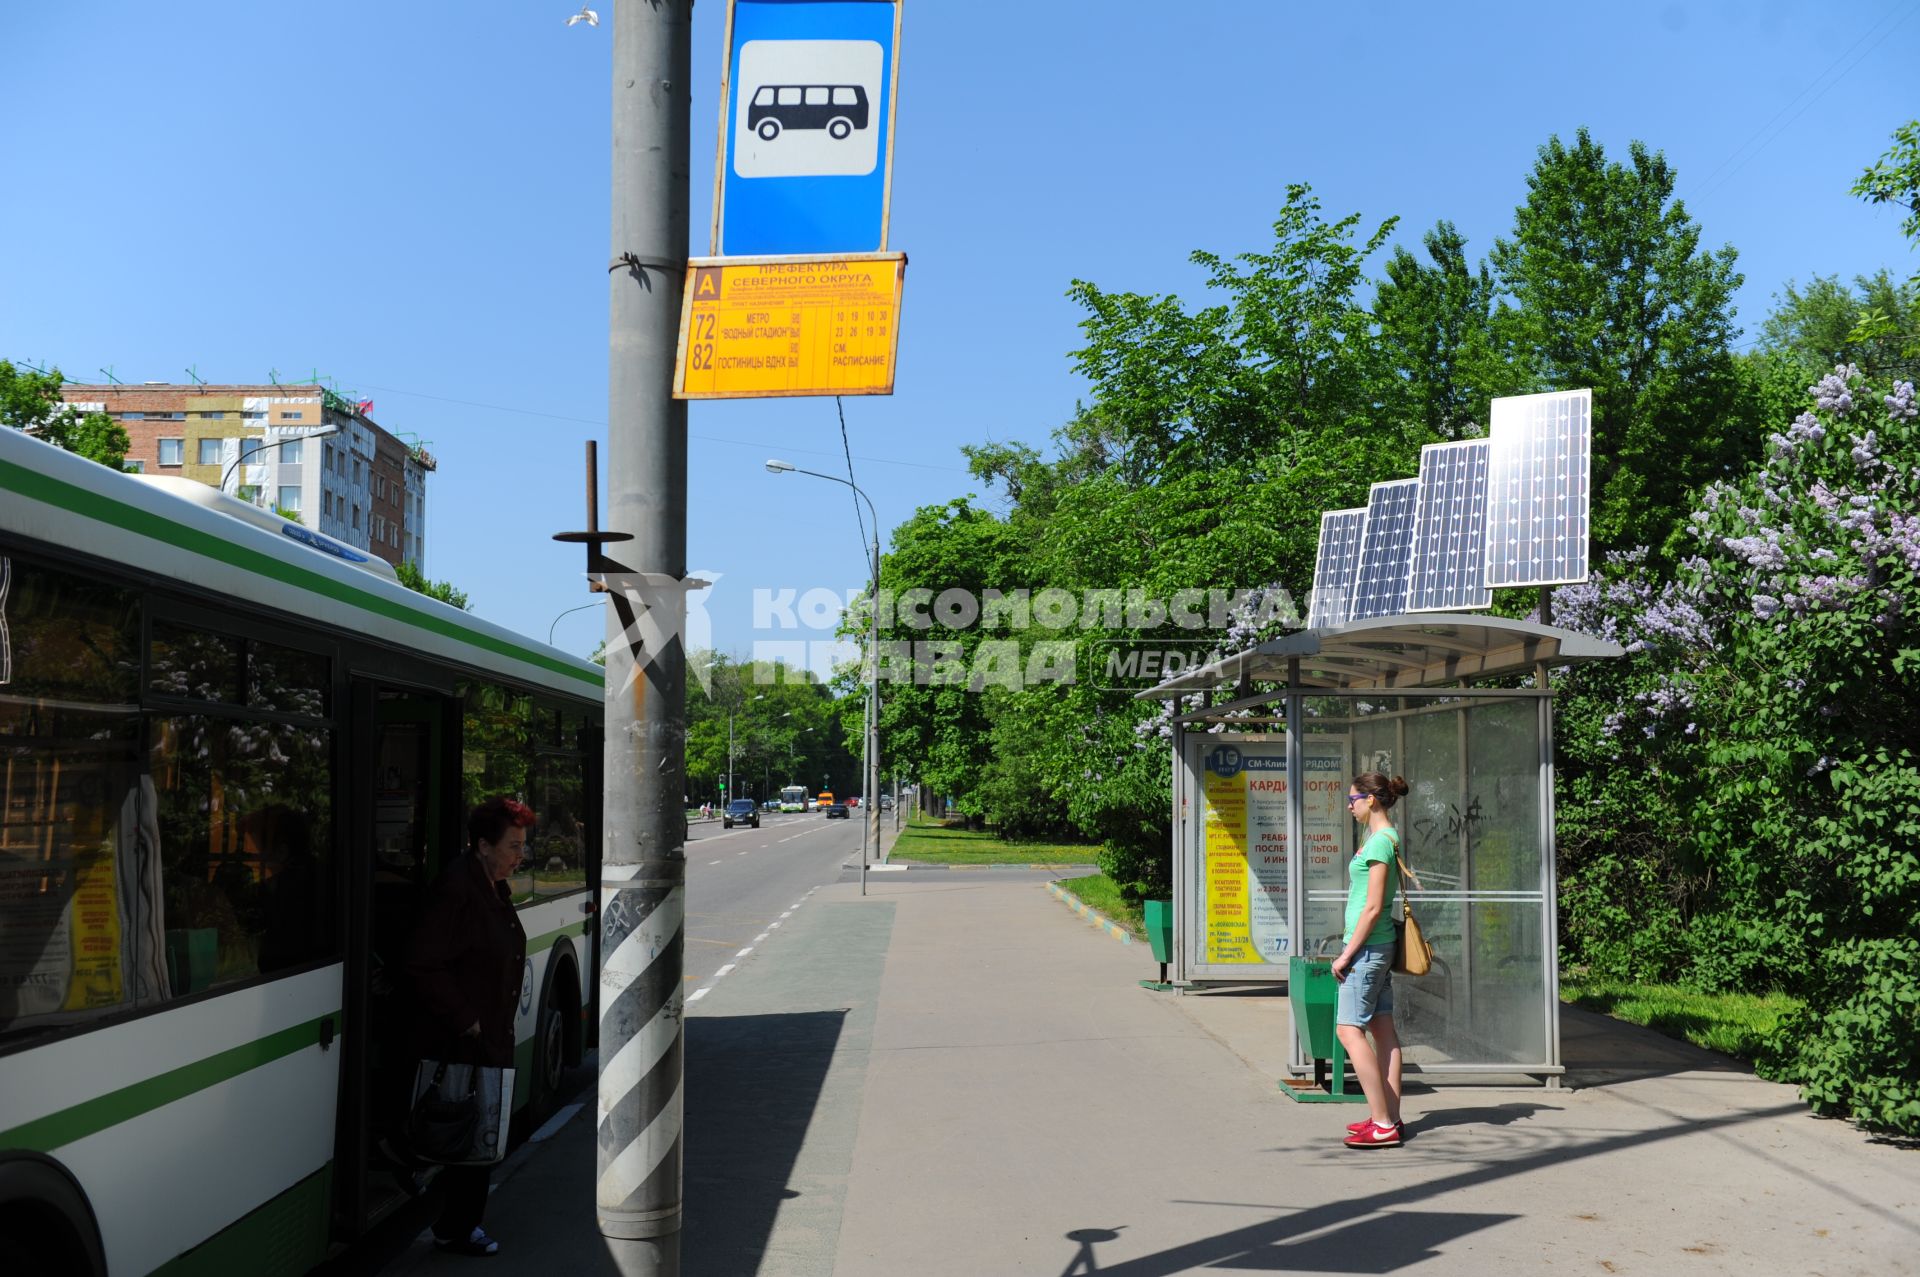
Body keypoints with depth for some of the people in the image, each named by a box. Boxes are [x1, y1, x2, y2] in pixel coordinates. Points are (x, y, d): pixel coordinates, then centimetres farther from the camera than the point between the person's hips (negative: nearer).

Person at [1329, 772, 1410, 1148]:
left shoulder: (1379, 842, -16)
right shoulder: (1387, 838, 14)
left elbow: (1373, 908, -20)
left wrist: (1347, 954, -16)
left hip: (1368, 947, -10)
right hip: (1379, 947, 10)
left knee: (1350, 1030, -9)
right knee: (1383, 1029, 10)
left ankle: (1383, 1124, -9)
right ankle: (1390, 1118, 14)